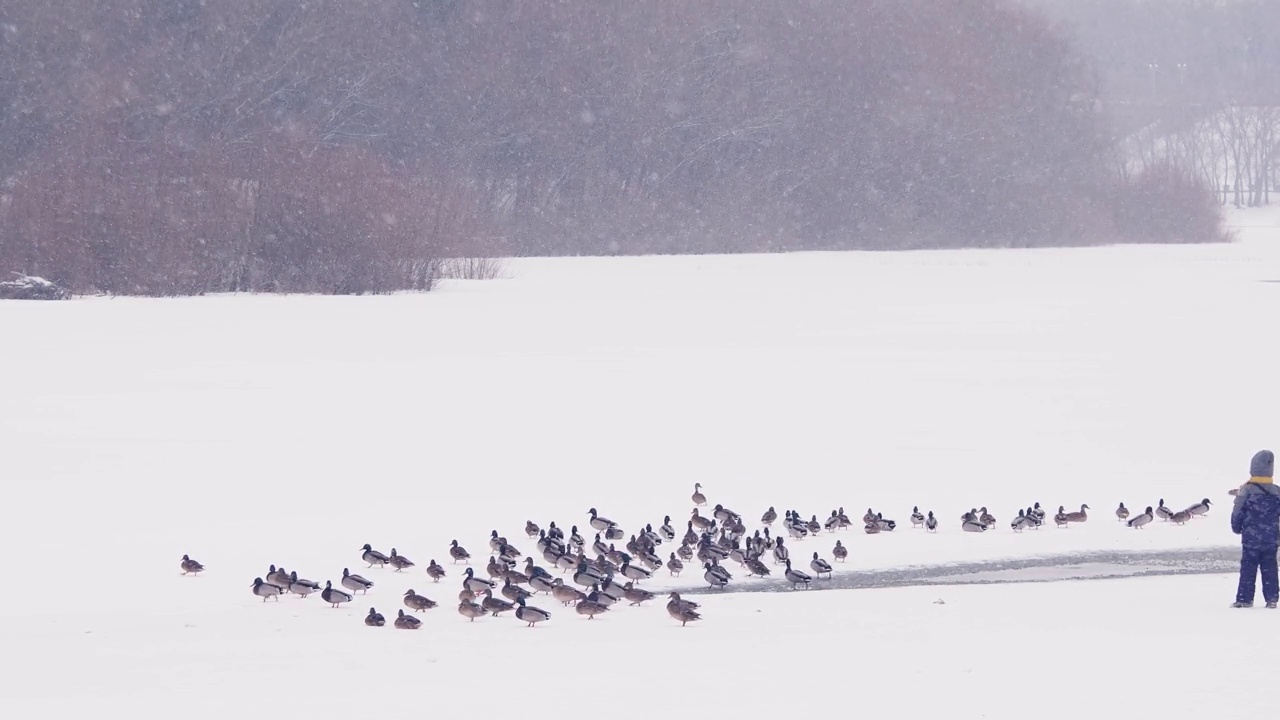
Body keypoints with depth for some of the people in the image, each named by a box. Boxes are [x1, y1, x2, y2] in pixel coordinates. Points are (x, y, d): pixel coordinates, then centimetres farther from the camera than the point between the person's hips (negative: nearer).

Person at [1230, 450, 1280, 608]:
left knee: (1248, 568, 1)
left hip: (1251, 538, -3)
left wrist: (1236, 528, 12)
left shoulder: (1246, 490, -12)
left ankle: (1245, 598, 0)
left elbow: (1237, 513, -7)